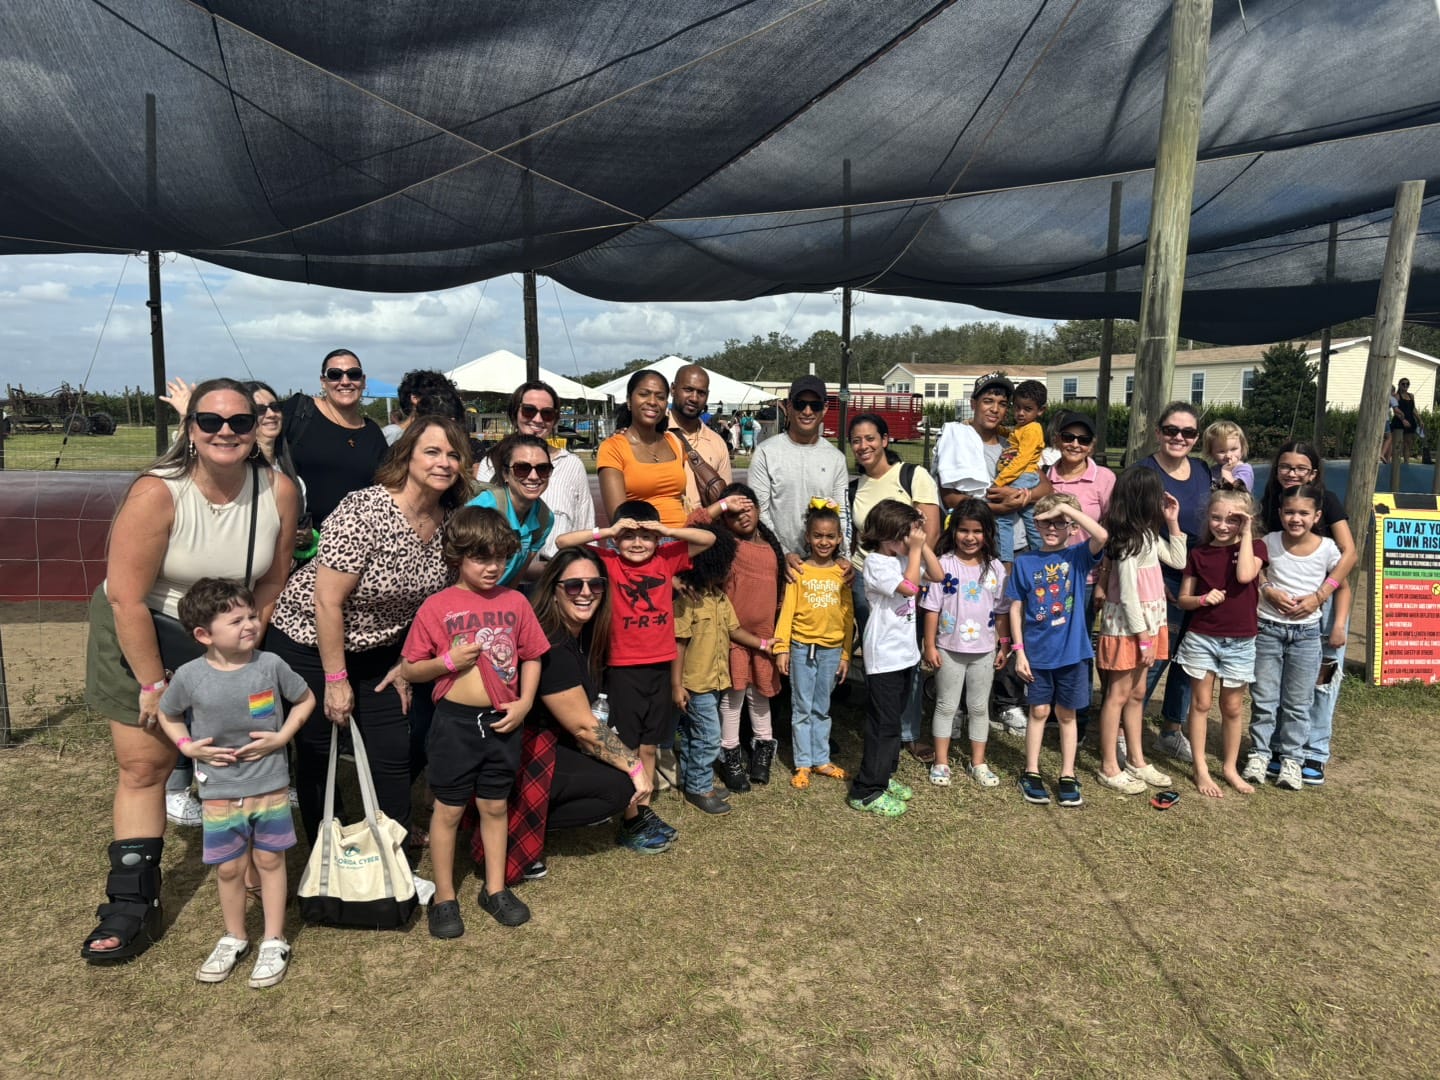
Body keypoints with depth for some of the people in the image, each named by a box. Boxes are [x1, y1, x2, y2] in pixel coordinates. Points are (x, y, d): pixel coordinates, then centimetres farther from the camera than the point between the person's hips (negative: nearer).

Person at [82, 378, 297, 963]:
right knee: (143, 765, 1)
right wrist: (153, 684, -17)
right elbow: (127, 599, -22)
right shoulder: (156, 493, -25)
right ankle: (134, 904, 14)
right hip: (142, 634, -2)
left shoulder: (278, 490, -15)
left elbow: (274, 578, -3)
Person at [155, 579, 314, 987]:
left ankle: (274, 942, 26)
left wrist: (282, 737, -9)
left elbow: (305, 698, 2)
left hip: (270, 785, 0)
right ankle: (233, 939, 35)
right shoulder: (190, 676, -13)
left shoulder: (270, 665, -14)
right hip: (219, 792, 1)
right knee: (229, 868, 12)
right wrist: (187, 746, -7)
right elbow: (167, 714, 8)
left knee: (269, 860, 12)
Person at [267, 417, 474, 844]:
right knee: (318, 756, 9)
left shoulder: (450, 520, -6)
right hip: (310, 642, -5)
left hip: (377, 649, 6)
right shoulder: (365, 510, -26)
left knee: (395, 757, 6)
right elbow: (328, 601, -24)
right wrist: (336, 678, -18)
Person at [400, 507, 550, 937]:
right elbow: (408, 670, -2)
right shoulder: (437, 607, -8)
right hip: (455, 721, -2)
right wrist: (449, 662, -17)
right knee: (449, 809, 10)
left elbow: (532, 657, 7)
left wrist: (524, 702, -5)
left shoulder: (514, 602, 0)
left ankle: (495, 889, 31)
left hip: (502, 722, 3)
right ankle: (444, 897, 25)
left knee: (495, 806, 16)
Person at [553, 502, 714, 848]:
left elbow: (708, 539, 1)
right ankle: (629, 820, 12)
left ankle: (645, 809, 27)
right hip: (624, 667, -3)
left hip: (660, 664, 4)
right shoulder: (608, 561, -4)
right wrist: (606, 531, -18)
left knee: (649, 744, 15)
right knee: (626, 746, 2)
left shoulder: (666, 559, 3)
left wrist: (667, 531, -11)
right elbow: (563, 542, -11)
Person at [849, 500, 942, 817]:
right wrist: (916, 549, -19)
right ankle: (866, 791, 4)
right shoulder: (876, 564, -17)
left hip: (904, 653, 8)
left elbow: (937, 575, 7)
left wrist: (923, 544, -3)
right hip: (884, 656, -8)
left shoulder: (905, 557, 6)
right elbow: (909, 586, -27)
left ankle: (883, 776, 31)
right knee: (883, 724, -4)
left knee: (892, 720, 18)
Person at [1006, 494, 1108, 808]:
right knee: (1039, 711, 10)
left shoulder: (1079, 556, -3)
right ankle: (1031, 773, 22)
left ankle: (1068, 776, 22)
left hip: (1071, 651, 0)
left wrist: (1066, 507, -23)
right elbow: (1016, 609, 0)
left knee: (1066, 714, 11)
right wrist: (1019, 652, -4)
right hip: (1037, 652, 0)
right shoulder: (1025, 562, -1)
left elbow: (1102, 535, -25)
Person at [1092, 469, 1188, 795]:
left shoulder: (1148, 534, 8)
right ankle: (1109, 767, 10)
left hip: (1148, 620, 9)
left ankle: (1136, 760, 27)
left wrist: (1172, 522, 10)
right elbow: (1128, 593, -21)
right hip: (1126, 623, -9)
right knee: (1119, 694, 0)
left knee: (1137, 693, 16)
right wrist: (1144, 637, -18)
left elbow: (1179, 562, 17)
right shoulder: (1129, 539, -20)